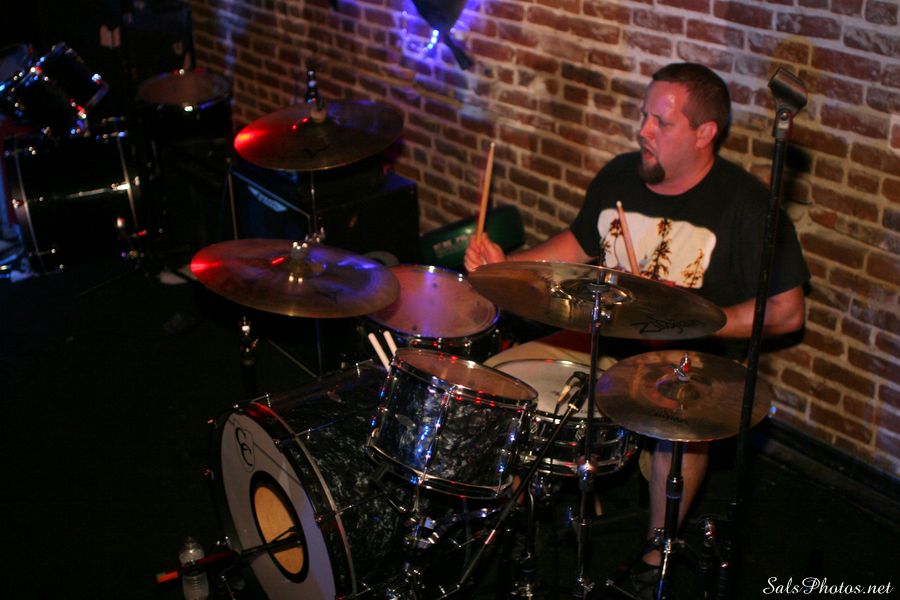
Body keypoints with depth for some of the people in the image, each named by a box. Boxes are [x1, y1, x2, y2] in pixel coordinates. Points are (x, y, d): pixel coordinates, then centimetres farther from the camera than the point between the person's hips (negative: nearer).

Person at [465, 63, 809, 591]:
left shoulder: (746, 205, -13)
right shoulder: (620, 176, 3)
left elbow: (787, 312, -12)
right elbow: (579, 243, 19)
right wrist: (506, 264, 3)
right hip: (604, 339, 5)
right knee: (495, 374, -8)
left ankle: (656, 558, -11)